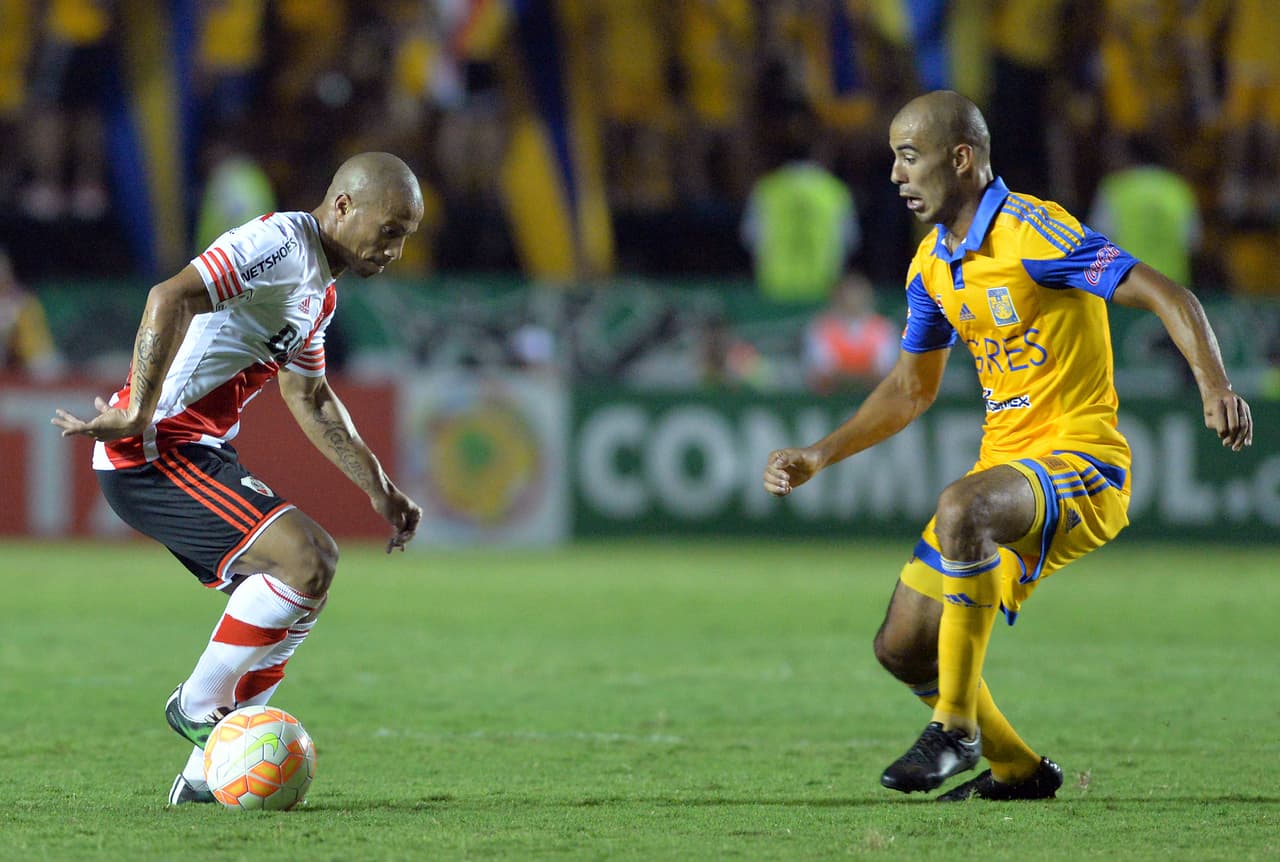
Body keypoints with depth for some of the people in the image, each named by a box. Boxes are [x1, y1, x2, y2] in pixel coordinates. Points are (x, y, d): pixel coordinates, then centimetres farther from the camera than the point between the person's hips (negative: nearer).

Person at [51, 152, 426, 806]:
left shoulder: (320, 290, 19)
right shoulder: (280, 244, -14)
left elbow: (310, 399, 32)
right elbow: (171, 298, -28)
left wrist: (380, 489, 29)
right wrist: (138, 415, -30)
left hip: (200, 453, 11)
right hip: (155, 453, -11)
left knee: (310, 568, 12)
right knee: (304, 561, -21)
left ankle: (206, 774, 12)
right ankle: (198, 707, -4)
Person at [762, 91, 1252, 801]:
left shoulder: (1034, 231, -15)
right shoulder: (931, 265, 11)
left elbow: (1166, 297, -19)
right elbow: (910, 390, 24)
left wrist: (1215, 385, -35)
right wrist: (818, 457, 17)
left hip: (1079, 460, -9)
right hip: (1006, 468, 9)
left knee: (961, 509, -39)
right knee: (903, 647, 2)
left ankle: (955, 726, -29)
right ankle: (1017, 770, 24)